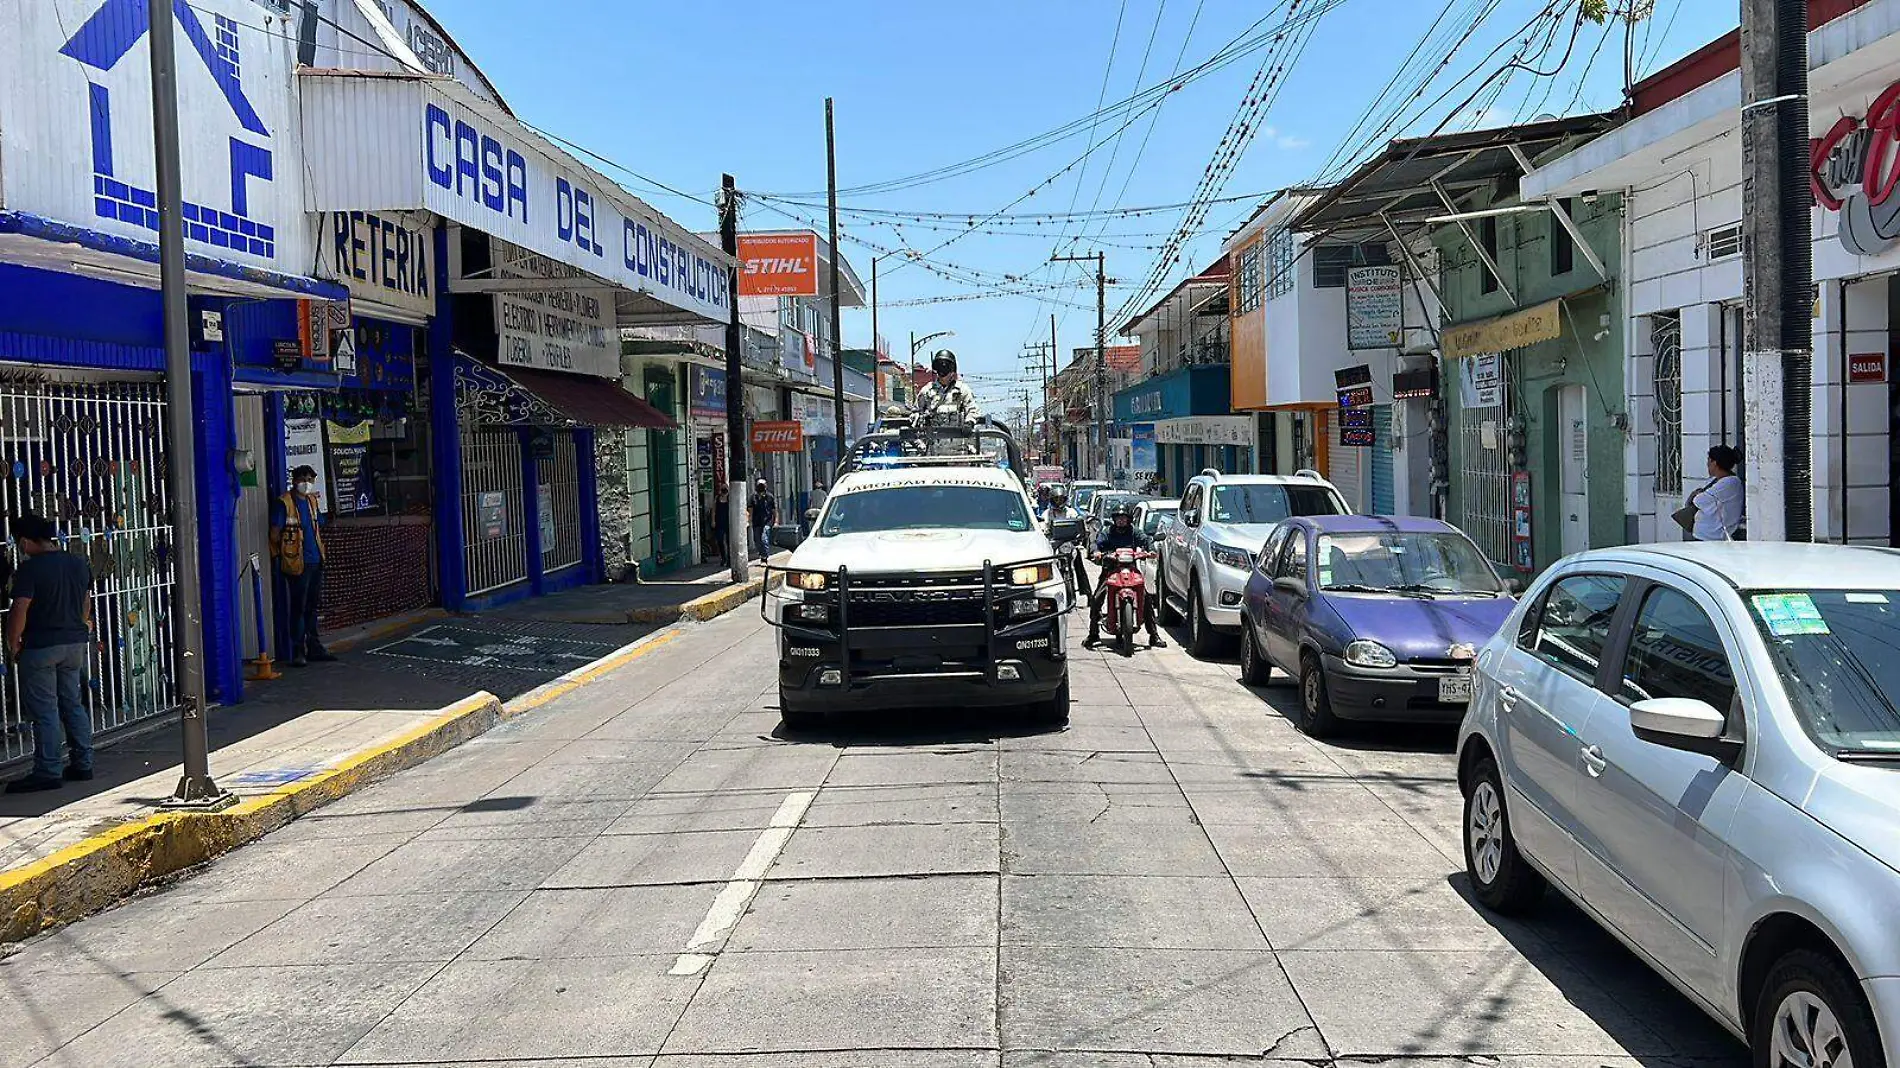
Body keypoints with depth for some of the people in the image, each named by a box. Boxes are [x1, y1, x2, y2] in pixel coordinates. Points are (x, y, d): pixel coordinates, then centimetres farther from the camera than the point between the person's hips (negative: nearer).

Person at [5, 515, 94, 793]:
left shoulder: (30, 568, -16)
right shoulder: (79, 563, 6)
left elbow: (19, 611, -19)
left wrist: (13, 644, -7)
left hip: (40, 647, -7)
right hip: (75, 643, 7)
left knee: (45, 711, -1)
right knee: (74, 704, 14)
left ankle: (48, 772, 3)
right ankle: (82, 764, 18)